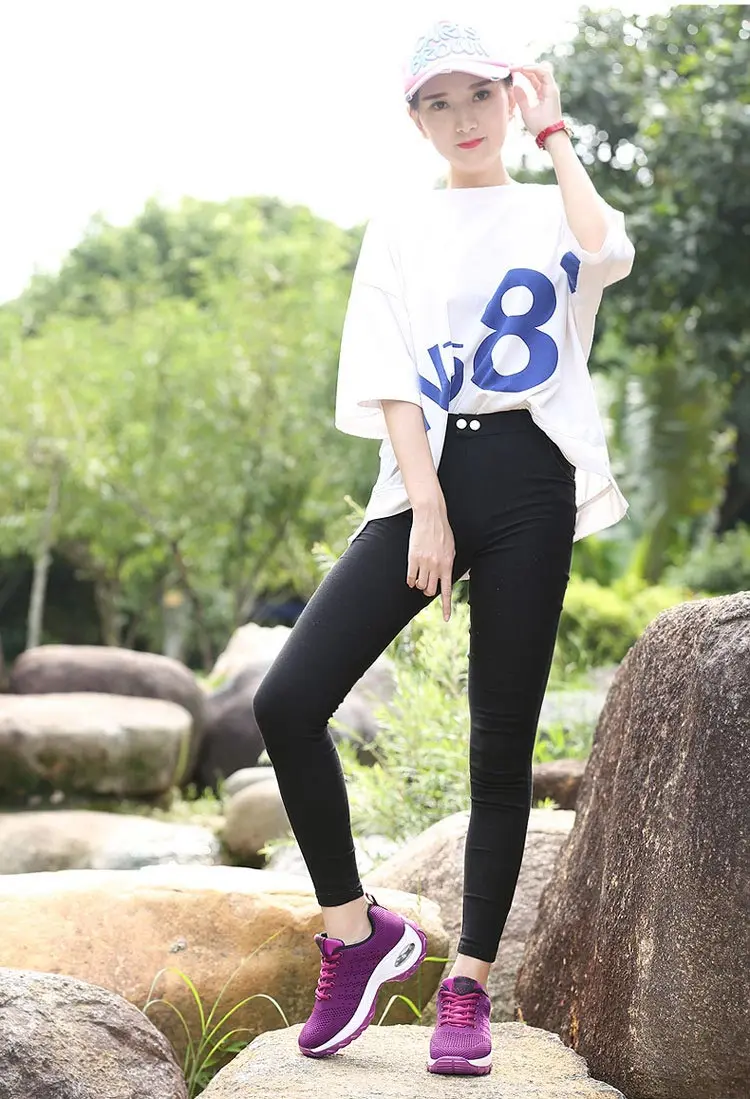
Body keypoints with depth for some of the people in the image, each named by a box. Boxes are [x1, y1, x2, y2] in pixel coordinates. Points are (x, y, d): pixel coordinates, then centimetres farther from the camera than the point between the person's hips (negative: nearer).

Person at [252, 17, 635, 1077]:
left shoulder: (551, 211, 12)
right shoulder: (400, 227, 15)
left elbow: (609, 251, -14)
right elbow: (392, 375, 4)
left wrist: (554, 132, 0)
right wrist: (428, 506, -10)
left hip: (528, 478, -1)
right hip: (427, 476, 2)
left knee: (502, 747, 0)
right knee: (288, 699, -14)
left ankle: (469, 983, 9)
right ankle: (358, 928, 0)